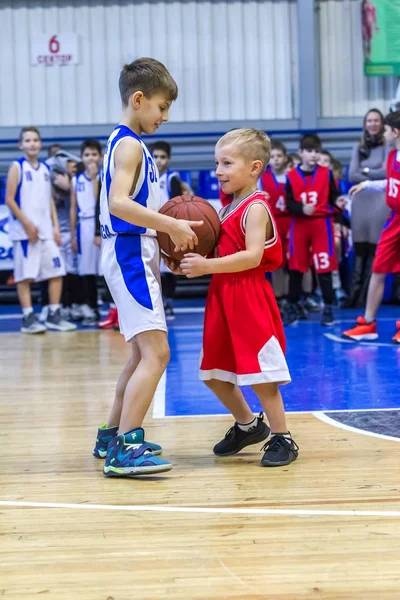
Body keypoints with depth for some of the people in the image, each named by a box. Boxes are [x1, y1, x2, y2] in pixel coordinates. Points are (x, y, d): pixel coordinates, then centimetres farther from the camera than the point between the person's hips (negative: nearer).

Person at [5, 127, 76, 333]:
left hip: (46, 230, 6)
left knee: (56, 271, 4)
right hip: (25, 231, -6)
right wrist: (27, 224, -14)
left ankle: (54, 316, 11)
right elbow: (9, 200, -8)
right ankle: (28, 318, 0)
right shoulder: (17, 167, -3)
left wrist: (55, 226, 8)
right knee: (25, 275, -4)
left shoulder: (45, 168, 14)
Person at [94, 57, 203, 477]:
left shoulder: (127, 142, 18)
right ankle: (125, 450, -21)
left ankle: (112, 436, 30)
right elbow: (118, 202, -27)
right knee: (156, 352, -17)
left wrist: (170, 229, 10)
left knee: (143, 353, 21)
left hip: (134, 256, 11)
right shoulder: (129, 145, -13)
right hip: (130, 255, -11)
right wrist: (171, 226, -25)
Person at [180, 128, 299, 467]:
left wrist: (207, 266, -26)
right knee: (214, 373, 15)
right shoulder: (230, 207, 15)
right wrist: (196, 259, 1)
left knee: (260, 373, -6)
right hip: (224, 298, 10)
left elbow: (252, 256, -24)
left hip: (249, 298, -10)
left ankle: (282, 439, 6)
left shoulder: (255, 208, -13)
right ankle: (248, 426, 32)